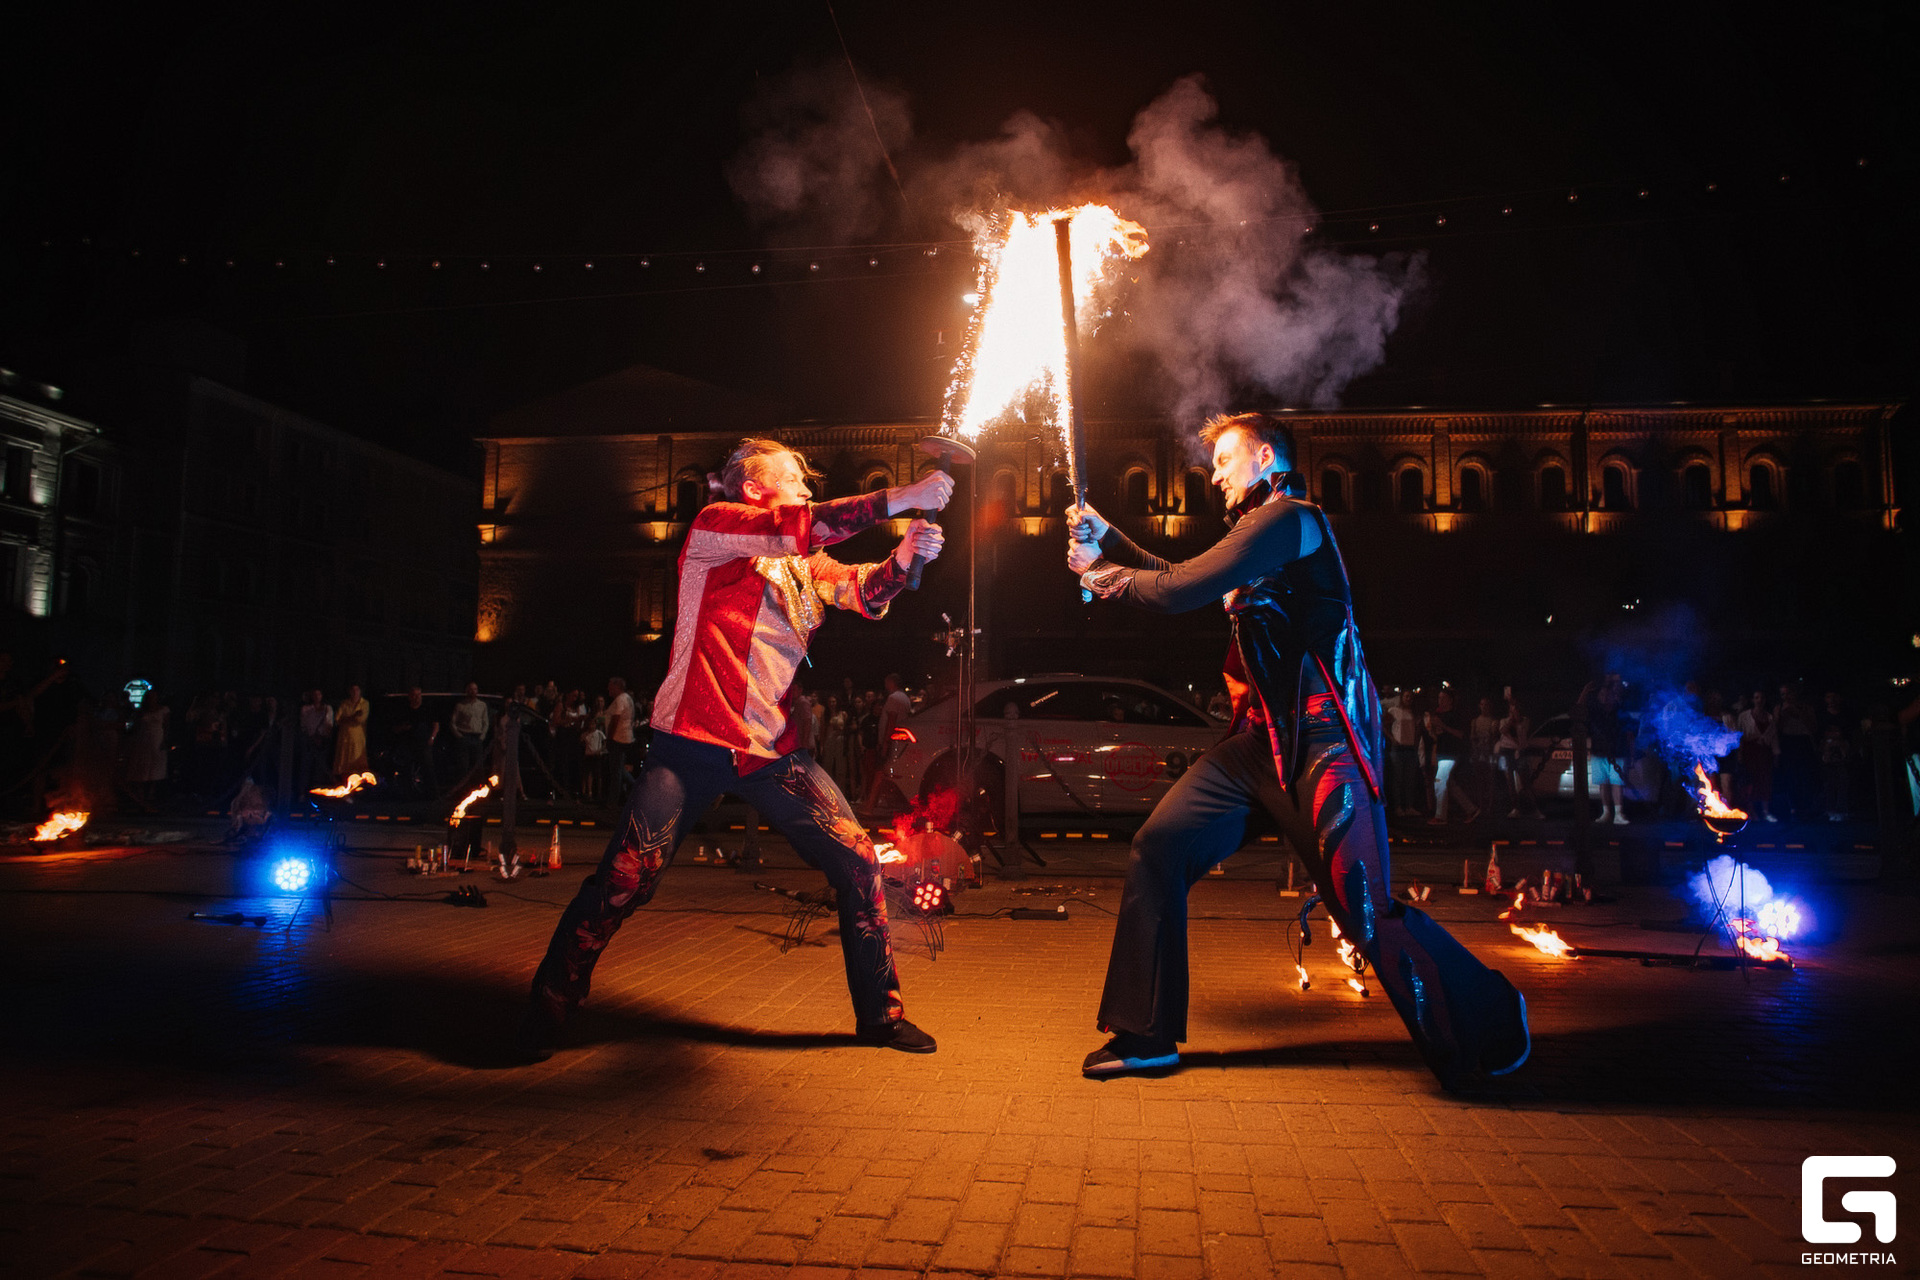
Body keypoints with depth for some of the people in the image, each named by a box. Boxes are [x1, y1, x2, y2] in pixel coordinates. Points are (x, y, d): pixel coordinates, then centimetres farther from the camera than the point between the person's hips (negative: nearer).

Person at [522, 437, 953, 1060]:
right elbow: (794, 527, -20)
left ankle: (880, 1014, 13)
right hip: (694, 744, -6)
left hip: (775, 751, 6)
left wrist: (903, 556, -17)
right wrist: (901, 497, -23)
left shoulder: (805, 563, 17)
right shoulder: (713, 528, -3)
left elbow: (865, 592, 5)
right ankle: (547, 1009, 15)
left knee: (858, 863, -2)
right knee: (624, 880, -9)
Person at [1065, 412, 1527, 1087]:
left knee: (1368, 912, -9)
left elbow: (1186, 588, -15)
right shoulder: (1258, 530, 23)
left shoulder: (1288, 517, -8)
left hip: (1319, 740, -9)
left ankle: (1489, 1021, 17)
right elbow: (1177, 582, 28)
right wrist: (1106, 538, 21)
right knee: (1159, 846, 0)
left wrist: (1111, 578, 1)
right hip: (1260, 739, 9)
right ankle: (1145, 1033, 9)